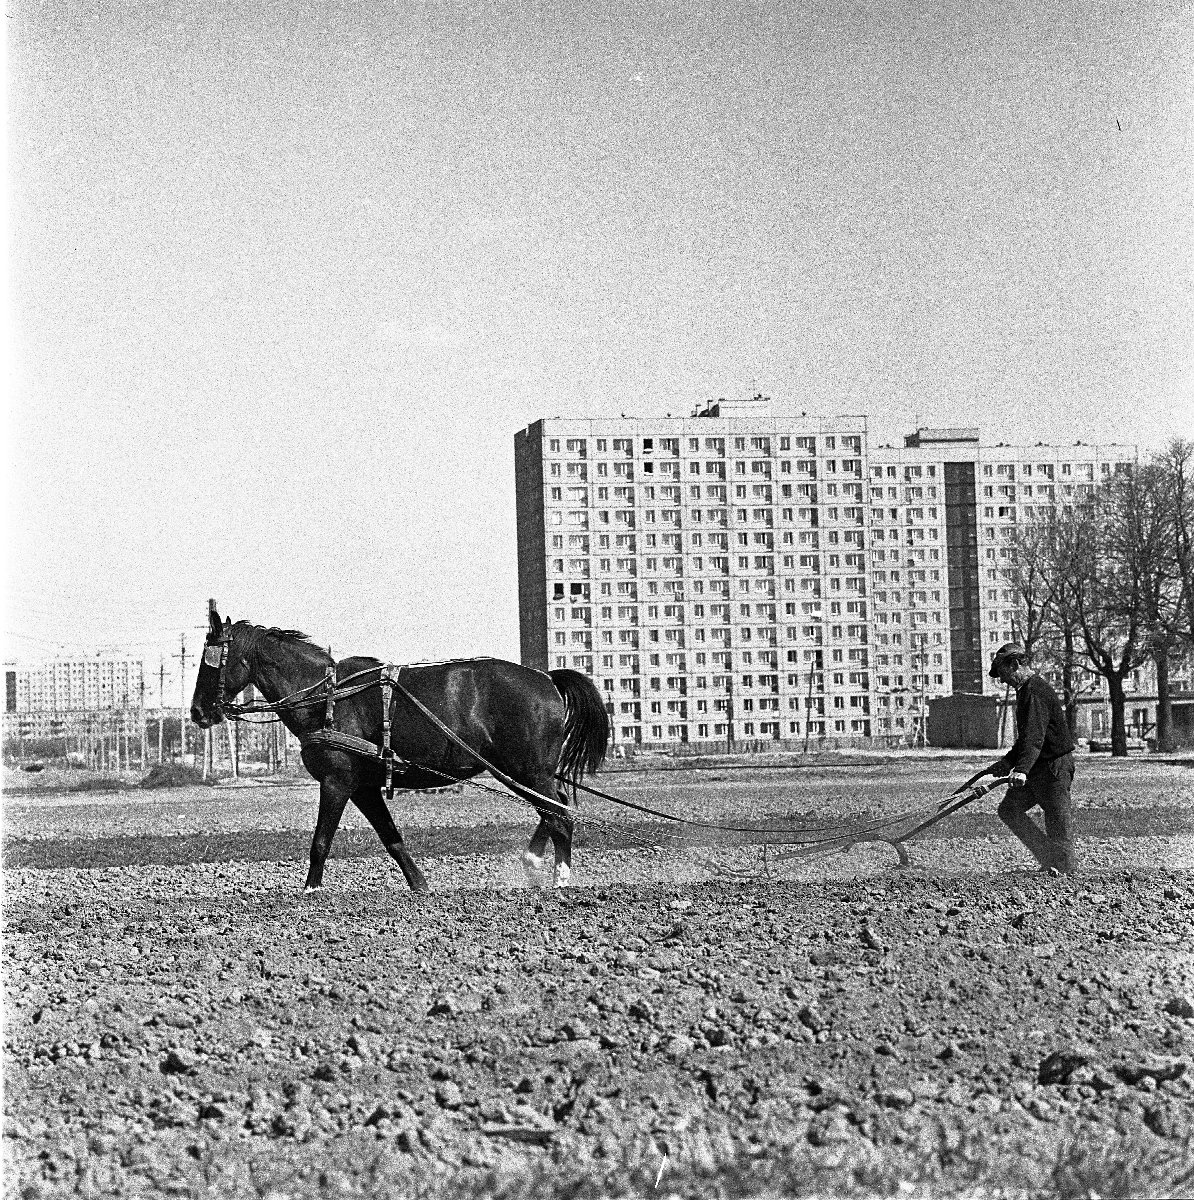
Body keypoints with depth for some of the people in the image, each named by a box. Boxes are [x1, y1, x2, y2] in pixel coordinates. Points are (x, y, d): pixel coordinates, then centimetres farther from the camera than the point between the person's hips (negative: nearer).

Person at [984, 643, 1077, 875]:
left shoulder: (1036, 692, -18)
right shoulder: (1025, 691, 16)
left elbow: (1034, 737, -30)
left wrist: (1022, 769, -40)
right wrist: (1006, 762, 26)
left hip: (1054, 766, -11)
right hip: (1036, 768, 11)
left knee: (1058, 820, -4)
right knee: (1009, 809, 8)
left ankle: (1066, 867, 4)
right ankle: (1049, 857, 10)